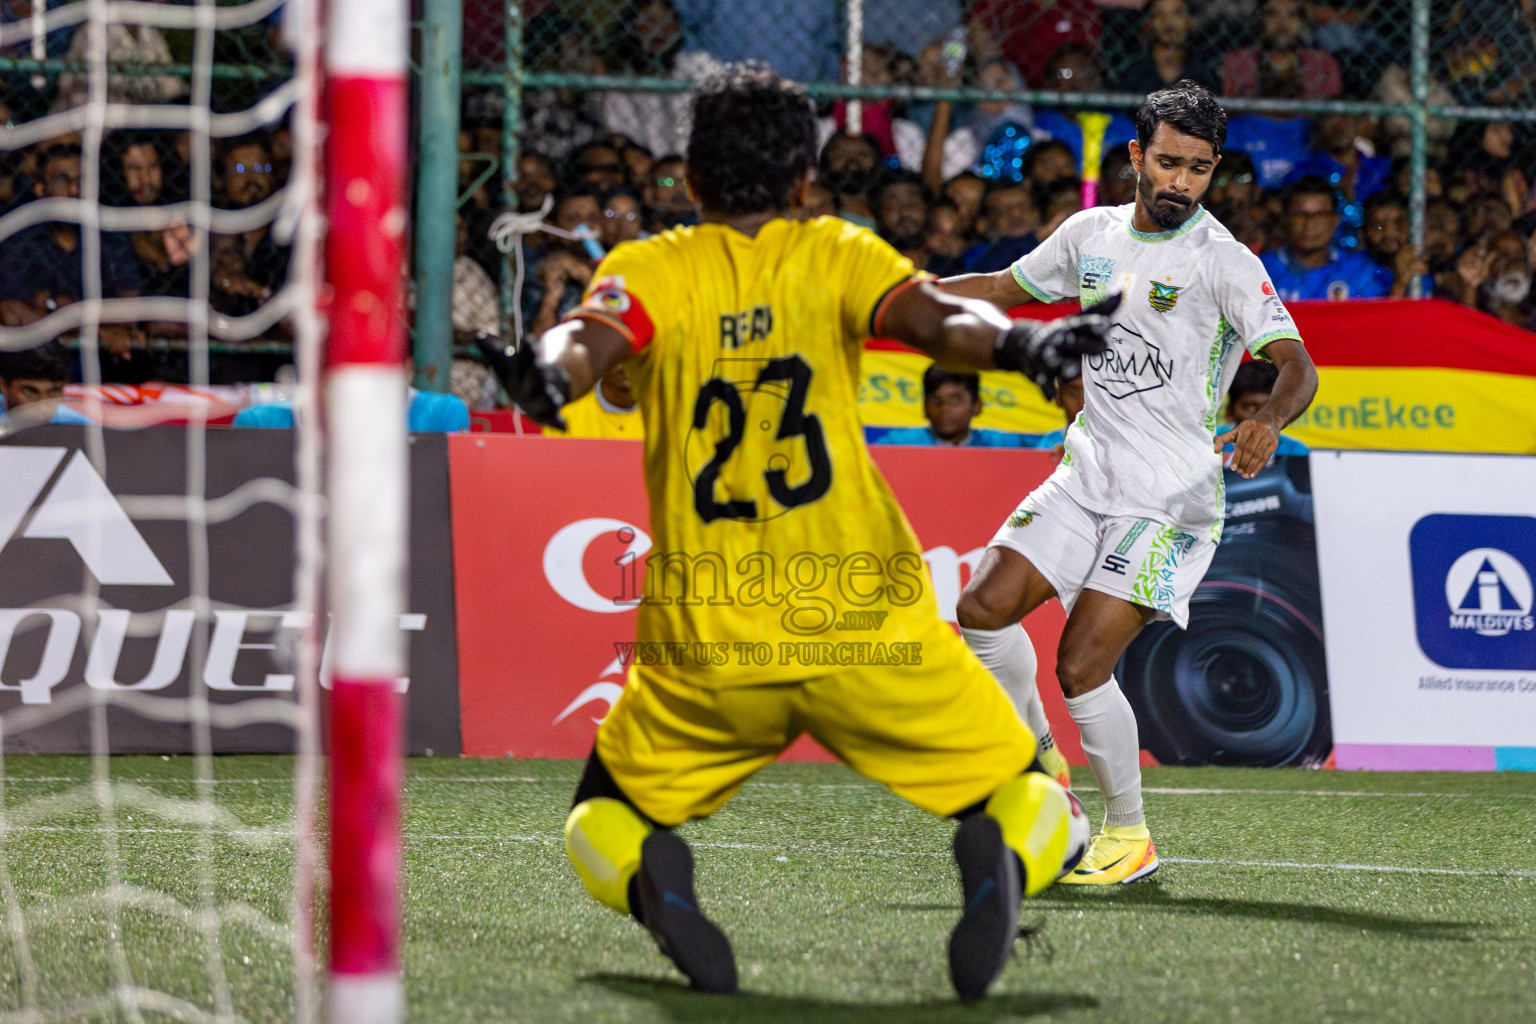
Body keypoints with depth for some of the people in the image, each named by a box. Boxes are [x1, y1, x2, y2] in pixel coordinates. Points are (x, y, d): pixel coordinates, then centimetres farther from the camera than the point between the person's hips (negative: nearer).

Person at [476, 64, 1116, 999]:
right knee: (1036, 808, 12)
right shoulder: (834, 254, 8)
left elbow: (590, 338, -15)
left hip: (704, 643, 1)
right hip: (864, 626, -1)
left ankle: (650, 877, -15)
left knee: (604, 823, 22)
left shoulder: (649, 272, 8)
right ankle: (1001, 858, -26)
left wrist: (551, 372, -34)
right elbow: (938, 320, -13)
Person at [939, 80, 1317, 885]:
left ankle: (1130, 836, 4)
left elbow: (1296, 364, -20)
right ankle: (1042, 766, 18)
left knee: (1081, 667, -14)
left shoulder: (1223, 261, -12)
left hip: (1171, 500, -6)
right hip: (1087, 477, 6)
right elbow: (1006, 288, 24)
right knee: (984, 608, -6)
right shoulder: (1092, 234, 6)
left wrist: (1269, 421, -42)